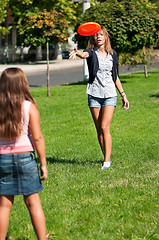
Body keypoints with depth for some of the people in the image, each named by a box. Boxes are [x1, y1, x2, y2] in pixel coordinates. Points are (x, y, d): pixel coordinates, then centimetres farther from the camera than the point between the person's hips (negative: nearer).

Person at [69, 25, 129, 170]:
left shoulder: (112, 54, 10)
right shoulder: (92, 53, 0)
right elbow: (84, 54, -26)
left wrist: (123, 95, 16)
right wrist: (77, 52, -51)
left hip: (110, 94, 0)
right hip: (94, 94, 0)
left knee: (104, 127, -12)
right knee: (99, 129, 4)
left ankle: (107, 161, -11)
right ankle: (107, 157, 17)